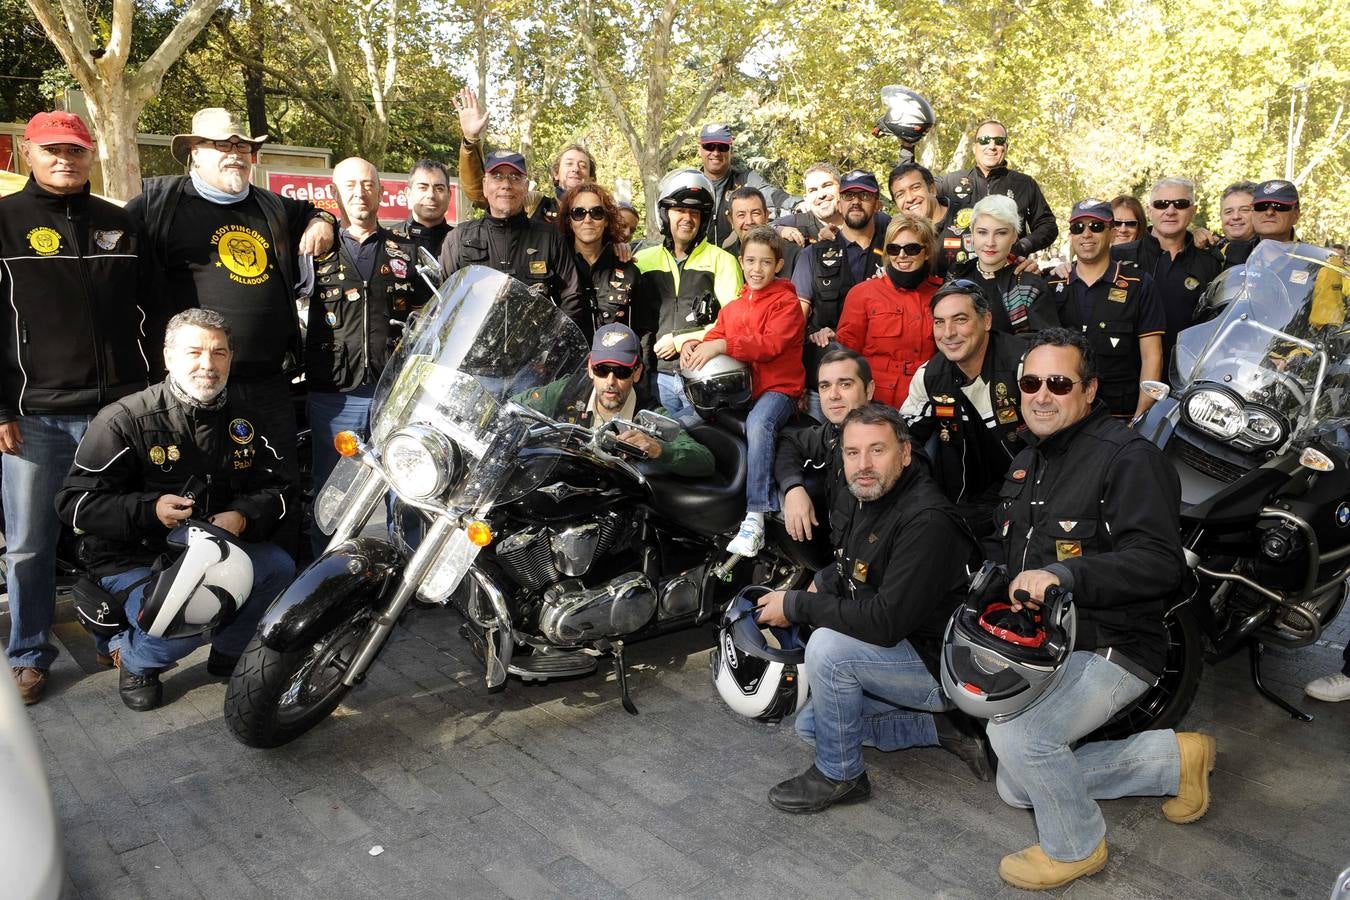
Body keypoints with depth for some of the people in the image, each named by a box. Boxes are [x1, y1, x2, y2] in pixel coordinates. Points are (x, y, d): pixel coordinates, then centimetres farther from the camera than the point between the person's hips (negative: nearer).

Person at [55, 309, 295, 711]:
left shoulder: (241, 420, 4)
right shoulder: (124, 420, -13)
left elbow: (278, 487, 6)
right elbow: (73, 501, -13)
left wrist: (242, 516, -16)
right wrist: (149, 510, -29)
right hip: (134, 558, -4)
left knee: (279, 568, -21)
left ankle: (229, 654, 7)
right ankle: (132, 656, 10)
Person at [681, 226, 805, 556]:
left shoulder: (786, 303, -3)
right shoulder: (732, 308, 19)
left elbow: (770, 344, -18)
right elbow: (714, 338, 13)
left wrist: (722, 345, -27)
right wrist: (693, 347, -12)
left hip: (778, 388, -7)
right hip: (740, 390, 7)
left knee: (758, 423, -37)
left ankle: (755, 519, -38)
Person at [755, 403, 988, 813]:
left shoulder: (927, 522, -28)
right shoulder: (868, 499, 1)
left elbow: (886, 622, -33)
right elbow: (850, 568, 19)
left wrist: (797, 606, -24)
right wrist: (821, 585, -4)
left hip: (939, 664, -10)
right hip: (899, 653, 10)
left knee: (827, 645, -29)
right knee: (810, 726, 14)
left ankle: (840, 776, -8)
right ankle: (941, 727, 14)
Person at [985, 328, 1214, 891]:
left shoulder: (1128, 458, -17)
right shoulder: (1028, 462, 12)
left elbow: (1160, 564, -28)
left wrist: (1063, 575, -38)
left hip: (1112, 649, -9)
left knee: (1016, 734, -31)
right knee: (1017, 790, 12)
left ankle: (1076, 846, 0)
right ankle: (1176, 757, 23)